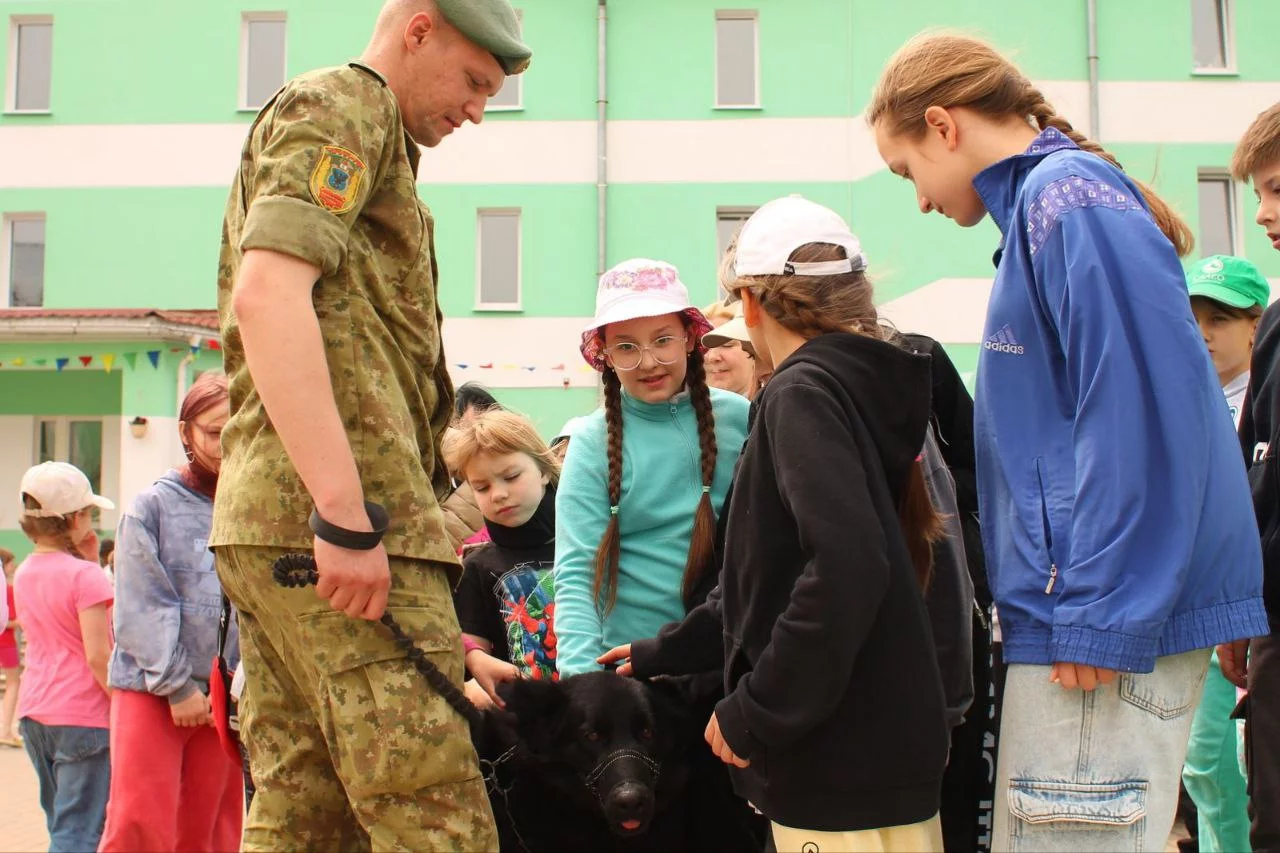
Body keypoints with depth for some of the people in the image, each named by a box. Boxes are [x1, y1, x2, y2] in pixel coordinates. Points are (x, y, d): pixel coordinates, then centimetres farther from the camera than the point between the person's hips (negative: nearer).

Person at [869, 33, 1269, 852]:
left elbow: (1144, 401, -20)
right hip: (1082, 607, 10)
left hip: (1113, 621, -10)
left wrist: (1102, 616, -19)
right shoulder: (1046, 200, 19)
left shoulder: (1065, 191, -10)